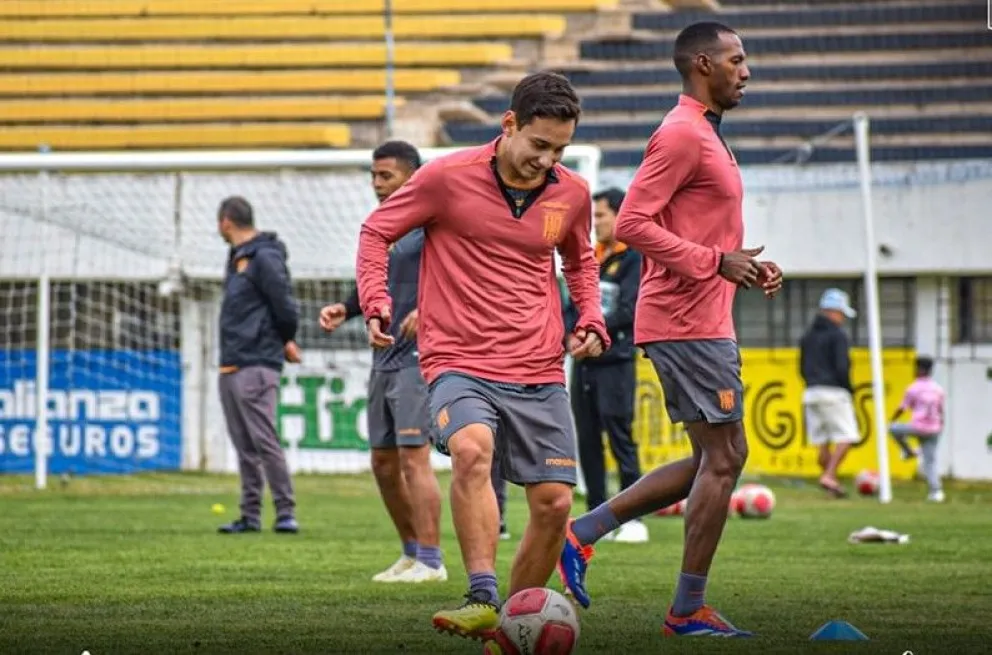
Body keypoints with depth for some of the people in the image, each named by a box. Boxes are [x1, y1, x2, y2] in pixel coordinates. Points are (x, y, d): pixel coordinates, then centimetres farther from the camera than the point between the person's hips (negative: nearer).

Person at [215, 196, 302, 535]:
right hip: (231, 366, 9)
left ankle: (286, 512, -9)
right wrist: (283, 342, 11)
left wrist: (285, 341, 3)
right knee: (244, 446, 9)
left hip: (255, 365, -9)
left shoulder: (264, 258, -11)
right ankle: (250, 516, 11)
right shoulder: (238, 259, 18)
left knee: (264, 440, -11)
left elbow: (285, 306, -14)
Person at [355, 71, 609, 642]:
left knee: (554, 503, -3)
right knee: (473, 450, -34)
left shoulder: (572, 193, 7)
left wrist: (591, 319, 11)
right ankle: (483, 600, -37)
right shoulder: (448, 177, -6)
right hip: (459, 363, -4)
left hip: (539, 374, 4)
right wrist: (376, 303, -9)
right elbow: (377, 232, 5)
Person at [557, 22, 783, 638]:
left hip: (700, 322, 10)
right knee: (723, 459, -6)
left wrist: (746, 267, 12)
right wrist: (718, 263, -21)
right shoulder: (681, 134, -13)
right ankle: (690, 610, -1)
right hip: (690, 324, -10)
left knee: (716, 459, 14)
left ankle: (585, 532, 13)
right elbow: (634, 222, -20)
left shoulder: (706, 136, 20)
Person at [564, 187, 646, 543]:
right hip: (583, 364, 7)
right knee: (587, 443, 6)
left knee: (620, 440, -9)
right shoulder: (588, 258, 16)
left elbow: (629, 310, -13)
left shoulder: (634, 259, -4)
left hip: (615, 363, -7)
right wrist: (569, 333, -2)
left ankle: (633, 518, -6)